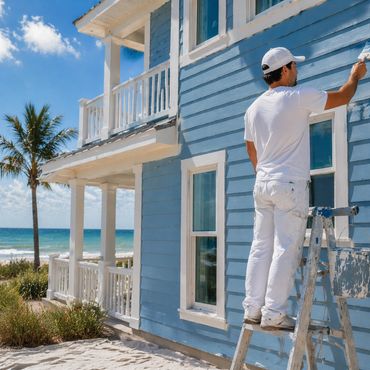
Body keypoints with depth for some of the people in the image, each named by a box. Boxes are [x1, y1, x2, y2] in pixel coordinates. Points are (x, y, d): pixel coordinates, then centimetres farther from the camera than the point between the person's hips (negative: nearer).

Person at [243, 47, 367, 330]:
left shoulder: (254, 108, 12)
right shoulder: (298, 97, -7)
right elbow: (342, 98, 4)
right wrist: (355, 75, 23)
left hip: (262, 184, 7)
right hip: (291, 184, -6)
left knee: (261, 248, 8)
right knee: (286, 251, -3)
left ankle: (253, 309, 11)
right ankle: (273, 314, -1)